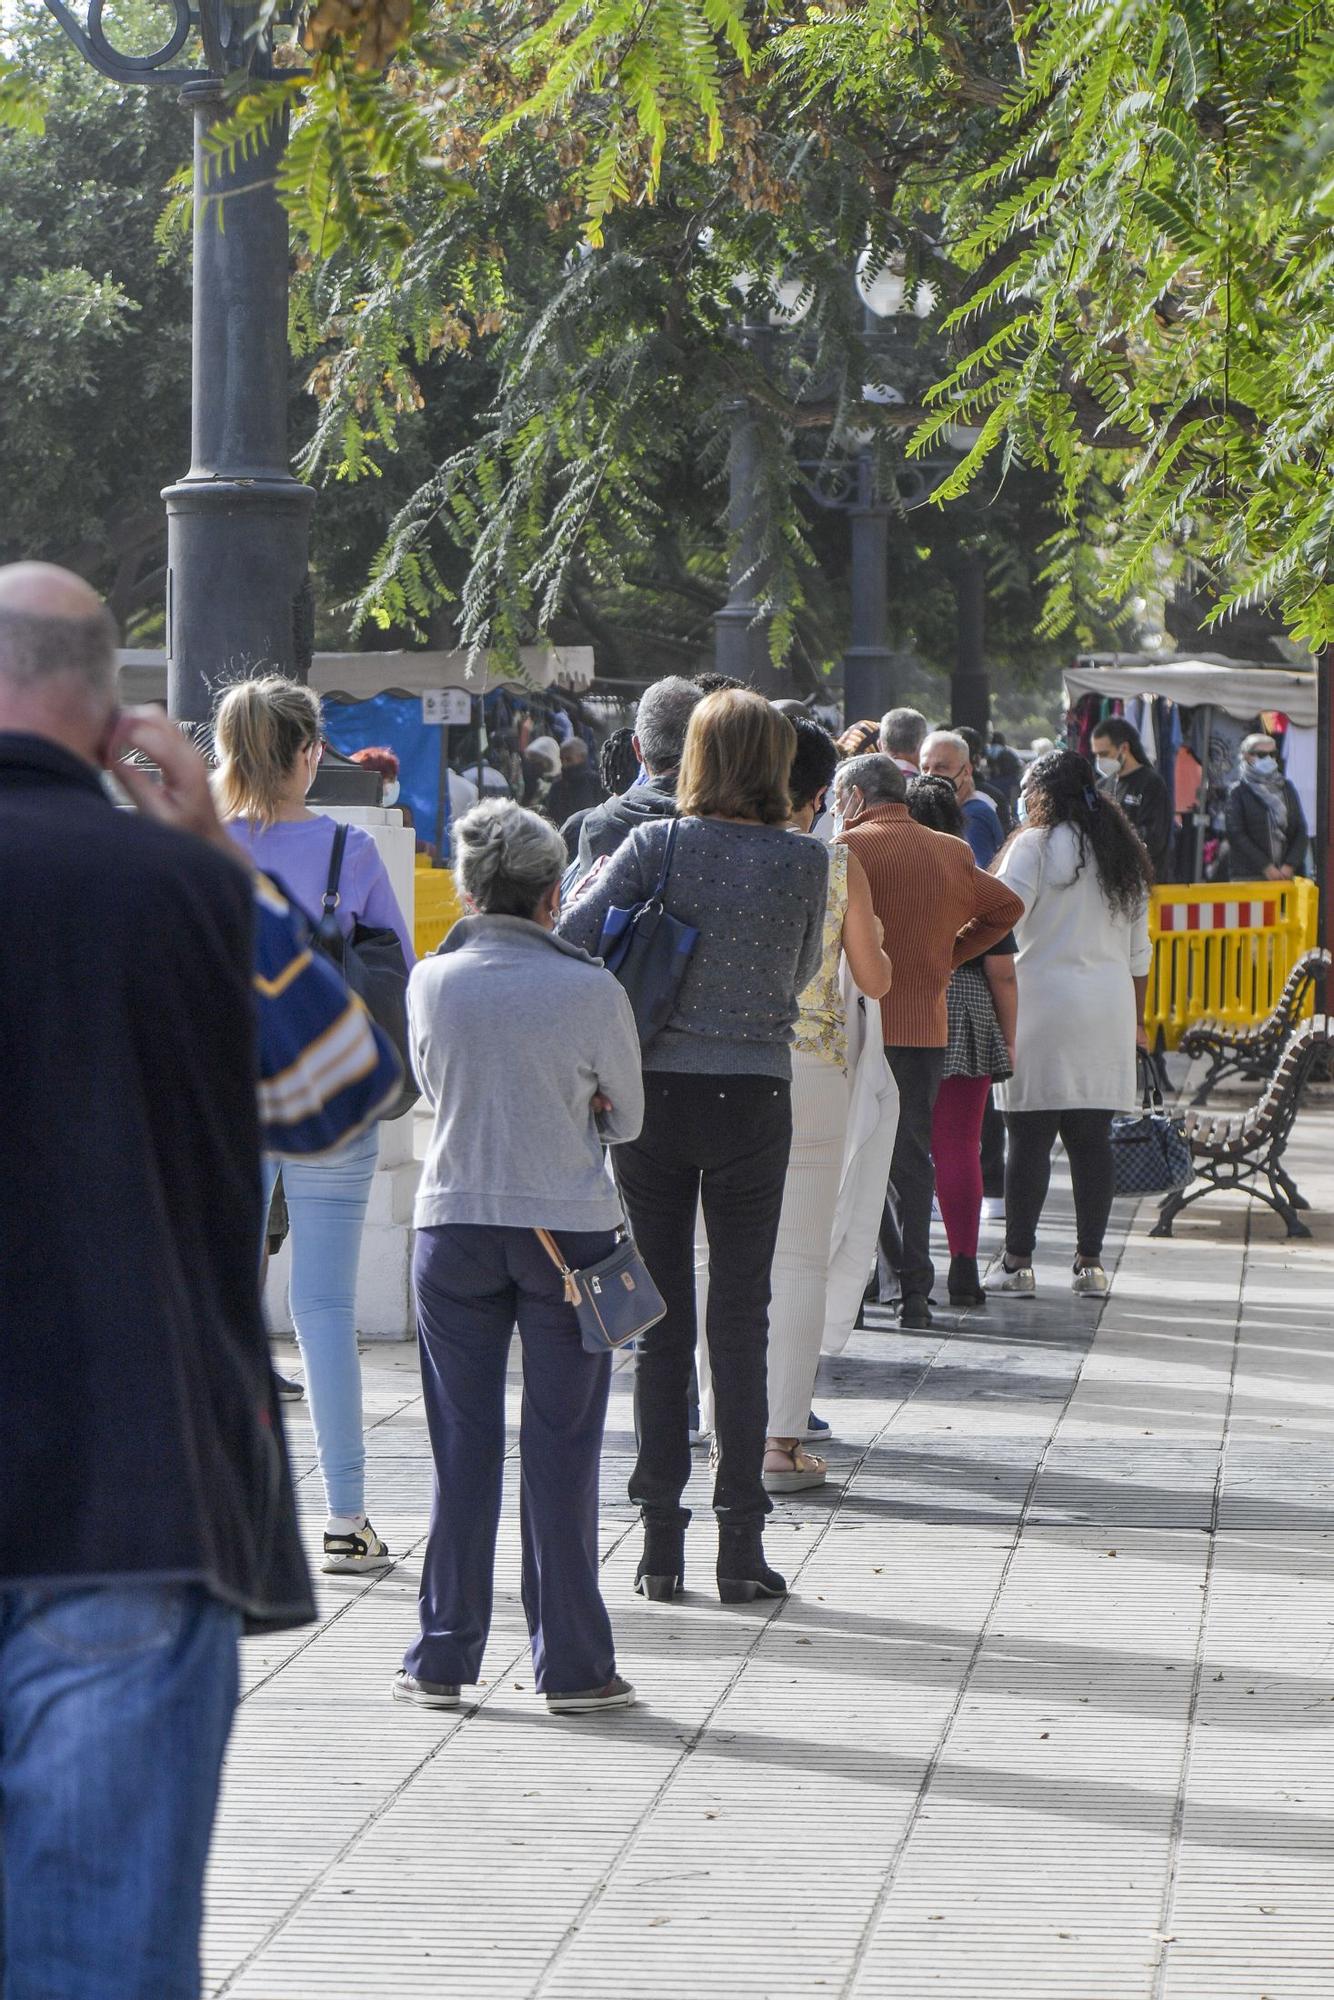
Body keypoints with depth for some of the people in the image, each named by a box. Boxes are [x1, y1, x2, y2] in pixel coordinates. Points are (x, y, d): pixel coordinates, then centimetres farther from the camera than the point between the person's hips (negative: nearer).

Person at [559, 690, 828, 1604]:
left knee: (661, 1313, 8)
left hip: (656, 1091, 1)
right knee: (741, 1313, 5)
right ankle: (741, 1541, 2)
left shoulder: (656, 845, -6)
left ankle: (661, 1540, 9)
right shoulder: (806, 860, -4)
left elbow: (569, 936, -11)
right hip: (754, 1096, 0)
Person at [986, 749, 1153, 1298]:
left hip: (1044, 1001, -5)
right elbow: (1139, 948, 17)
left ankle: (1017, 1261, -2)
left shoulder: (1035, 846, -5)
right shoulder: (1123, 852, 13)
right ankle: (1090, 1261, 6)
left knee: (1030, 1136, -3)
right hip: (1109, 1009, 5)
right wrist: (1137, 1020, 23)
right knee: (1092, 1138, 6)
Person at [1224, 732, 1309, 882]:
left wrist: (1290, 865, -4)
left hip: (1285, 874, 4)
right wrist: (1266, 867, -11)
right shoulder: (1238, 792, 2)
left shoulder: (1287, 788, 14)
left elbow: (1301, 830, 11)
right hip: (1248, 876, -4)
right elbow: (1236, 835, -6)